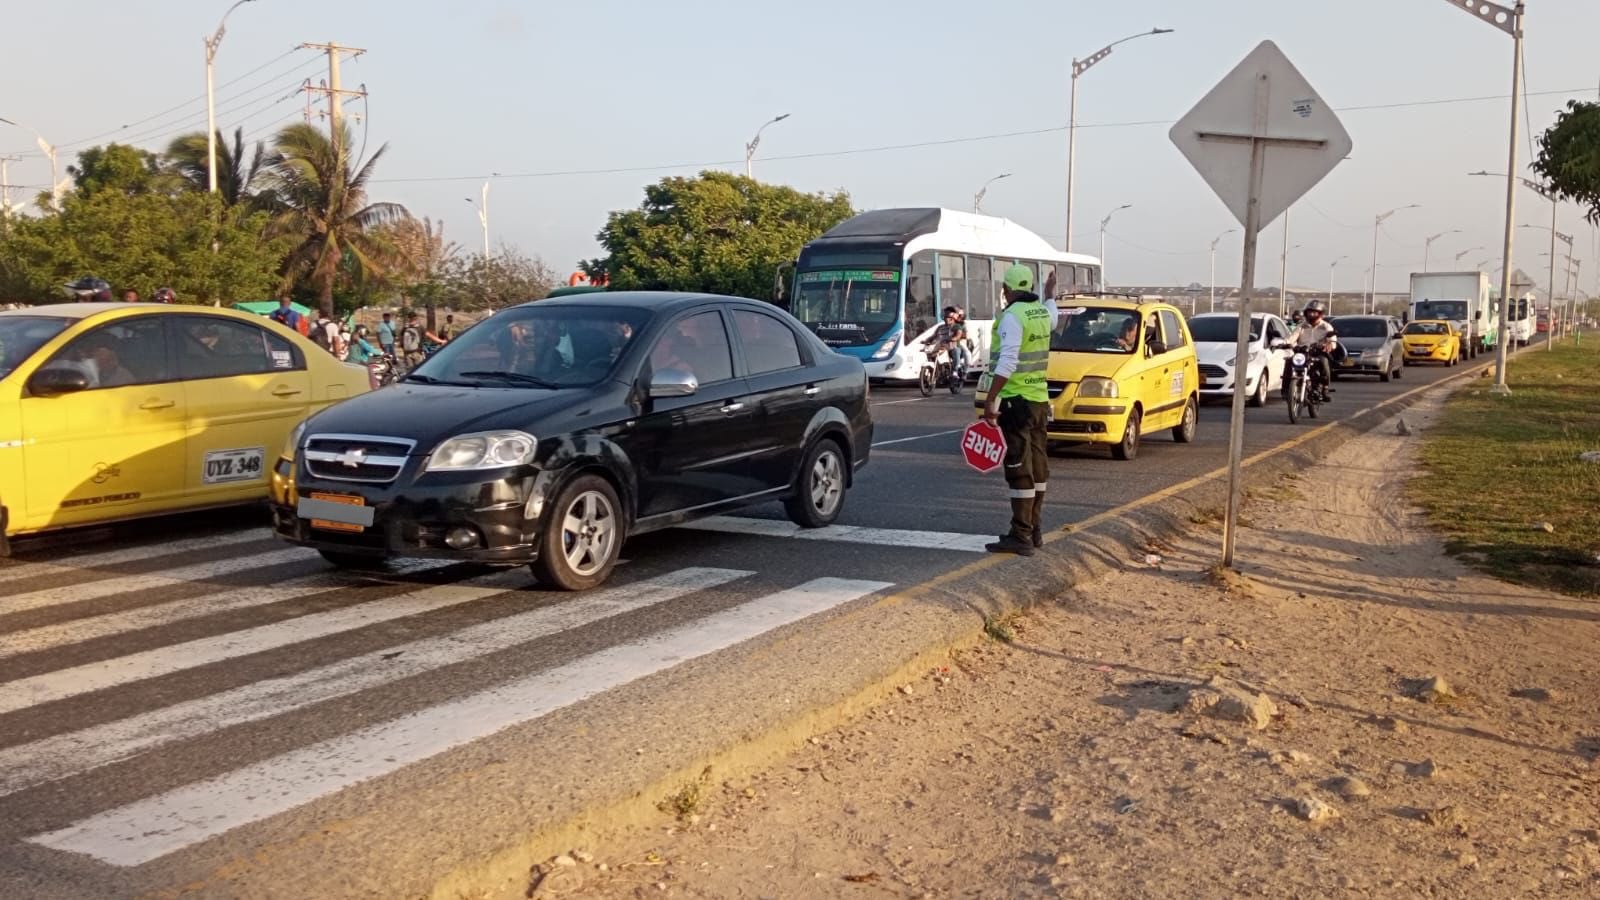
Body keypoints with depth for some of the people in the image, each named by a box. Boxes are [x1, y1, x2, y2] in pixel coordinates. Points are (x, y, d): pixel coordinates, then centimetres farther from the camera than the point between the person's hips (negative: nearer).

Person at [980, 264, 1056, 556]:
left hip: (1016, 401, -9)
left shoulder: (1012, 317, -16)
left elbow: (1007, 362, -26)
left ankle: (1021, 536, -9)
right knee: (1037, 466, 14)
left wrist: (990, 400, -26)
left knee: (1019, 468, -8)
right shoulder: (1042, 312, 10)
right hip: (1040, 400, 9)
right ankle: (1035, 530, 23)